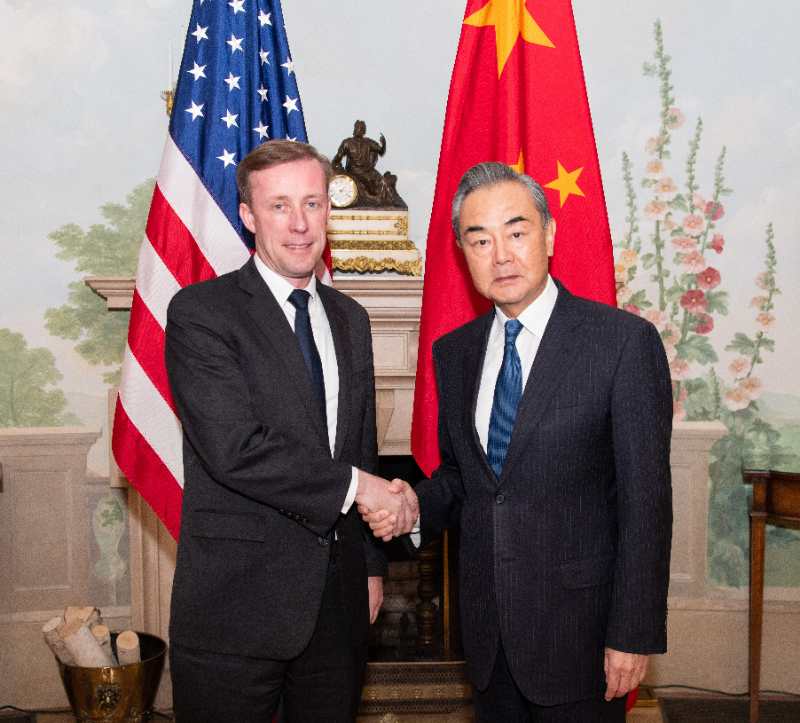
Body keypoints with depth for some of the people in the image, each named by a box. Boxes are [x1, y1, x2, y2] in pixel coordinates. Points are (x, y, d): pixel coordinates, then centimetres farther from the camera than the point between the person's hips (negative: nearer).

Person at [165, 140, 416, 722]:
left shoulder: (350, 319, 11)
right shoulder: (201, 312, -10)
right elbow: (234, 450, -21)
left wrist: (373, 565, 15)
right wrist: (354, 485, -14)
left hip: (338, 597, 6)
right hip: (236, 602, -5)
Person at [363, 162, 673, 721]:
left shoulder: (625, 341, -13)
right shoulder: (454, 352, 4)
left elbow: (646, 499, -13)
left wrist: (635, 633, -13)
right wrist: (418, 505, -7)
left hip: (578, 621, -5)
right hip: (486, 623, 5)